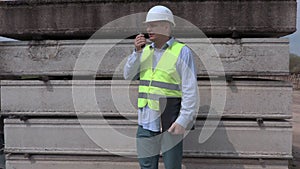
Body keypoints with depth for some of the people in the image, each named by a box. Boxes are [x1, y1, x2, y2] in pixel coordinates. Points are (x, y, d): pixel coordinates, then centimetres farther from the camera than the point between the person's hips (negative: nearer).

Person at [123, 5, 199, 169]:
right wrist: (137, 52, -12)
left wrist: (183, 121, -20)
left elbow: (190, 90, -13)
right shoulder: (146, 50, 9)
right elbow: (129, 75, 2)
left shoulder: (182, 52, -9)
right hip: (146, 119, 6)